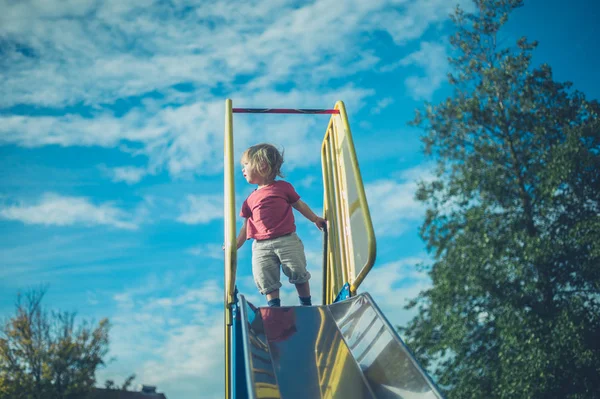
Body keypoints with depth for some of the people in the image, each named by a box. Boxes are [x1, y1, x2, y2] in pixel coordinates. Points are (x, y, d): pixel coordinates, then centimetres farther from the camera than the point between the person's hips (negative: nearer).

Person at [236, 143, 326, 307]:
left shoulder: (283, 187, 6)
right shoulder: (250, 200, 15)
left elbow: (299, 205, 18)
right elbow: (246, 226, 17)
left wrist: (315, 219, 21)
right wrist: (235, 245, 10)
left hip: (287, 240, -3)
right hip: (261, 246, 3)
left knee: (298, 273, -2)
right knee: (266, 281, -2)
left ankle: (307, 305, 12)